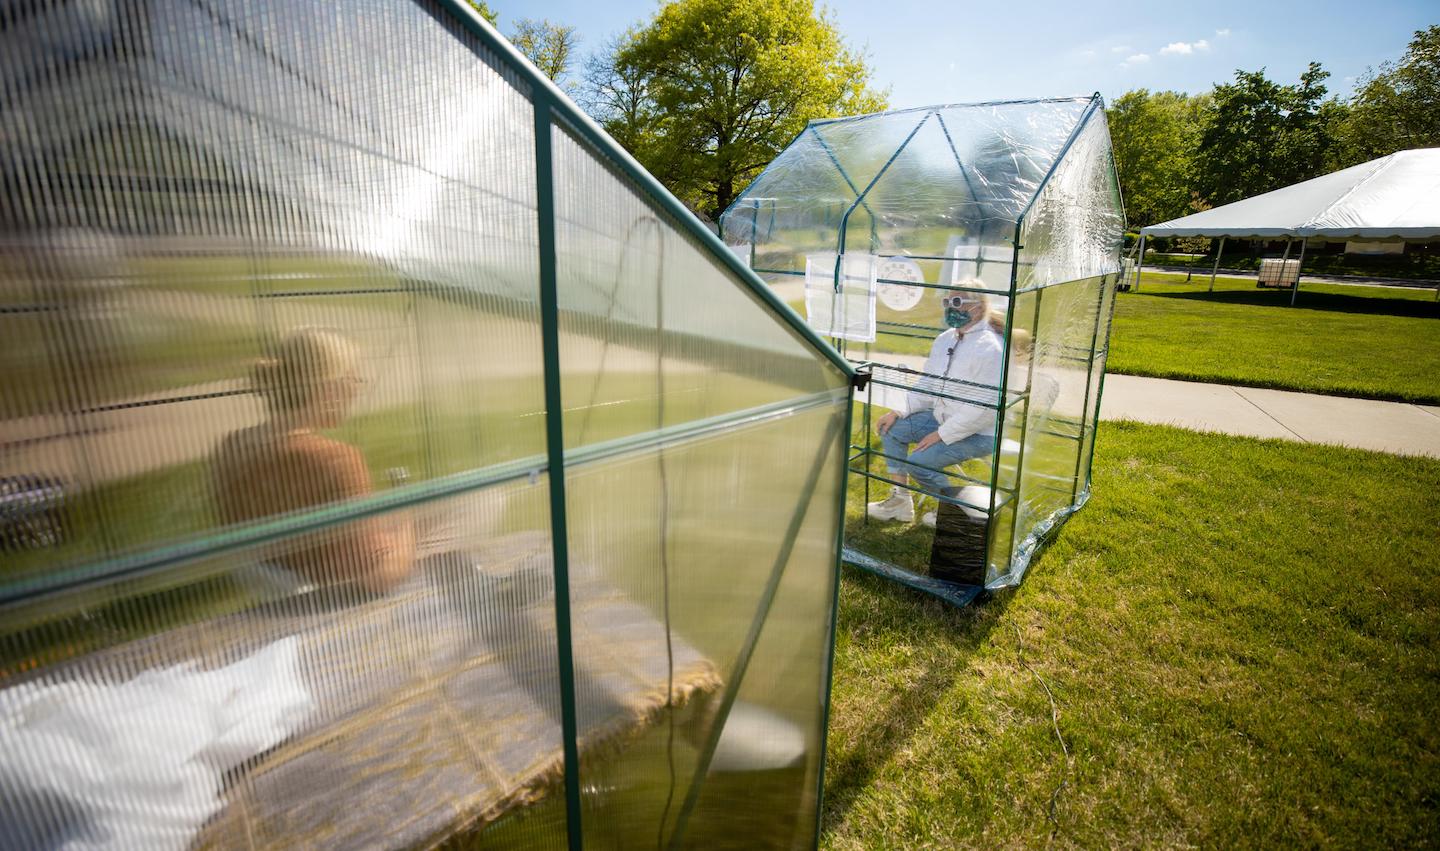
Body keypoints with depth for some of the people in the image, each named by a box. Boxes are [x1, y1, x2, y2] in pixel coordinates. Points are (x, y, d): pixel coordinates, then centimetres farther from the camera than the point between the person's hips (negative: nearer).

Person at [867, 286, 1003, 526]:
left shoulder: (988, 348, -22)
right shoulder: (945, 339, 5)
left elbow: (983, 408, -25)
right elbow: (928, 387, 10)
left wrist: (941, 434, -21)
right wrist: (899, 412, -2)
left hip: (979, 433, -9)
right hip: (943, 419, 9)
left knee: (917, 463, -20)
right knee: (892, 428, 1)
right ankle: (900, 501, 7)